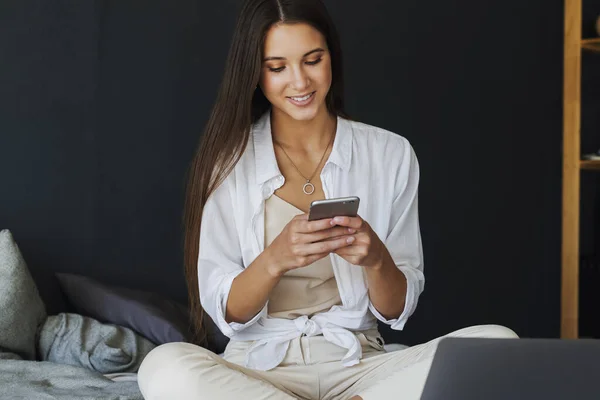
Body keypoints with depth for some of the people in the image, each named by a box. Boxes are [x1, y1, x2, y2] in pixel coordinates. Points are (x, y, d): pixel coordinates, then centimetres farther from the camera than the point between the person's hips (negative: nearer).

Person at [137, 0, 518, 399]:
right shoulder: (228, 159, 0)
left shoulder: (391, 154, 3)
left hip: (357, 363, 0)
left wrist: (376, 260, -18)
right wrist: (275, 260, -23)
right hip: (260, 364, 0)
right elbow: (225, 312, -4)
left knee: (499, 344, -25)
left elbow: (398, 311, 4)